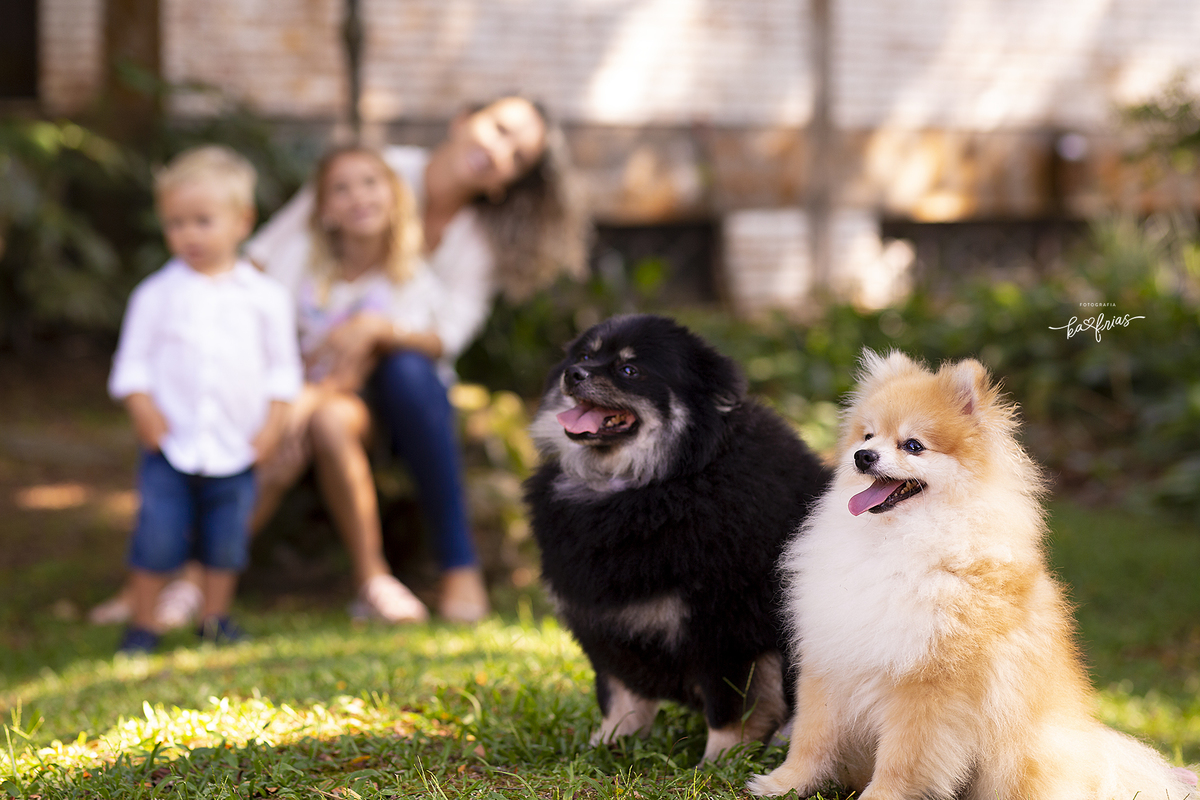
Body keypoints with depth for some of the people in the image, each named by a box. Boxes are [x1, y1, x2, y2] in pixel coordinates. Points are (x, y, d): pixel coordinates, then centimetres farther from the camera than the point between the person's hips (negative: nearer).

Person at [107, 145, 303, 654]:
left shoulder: (264, 297, 2)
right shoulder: (155, 295, 0)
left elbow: (283, 368, 6)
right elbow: (132, 364, 2)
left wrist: (272, 425, -3)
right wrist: (146, 415, -8)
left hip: (238, 446, 1)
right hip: (170, 446, -1)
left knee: (227, 539, 8)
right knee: (157, 536, -3)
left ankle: (215, 618, 24)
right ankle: (142, 624, 11)